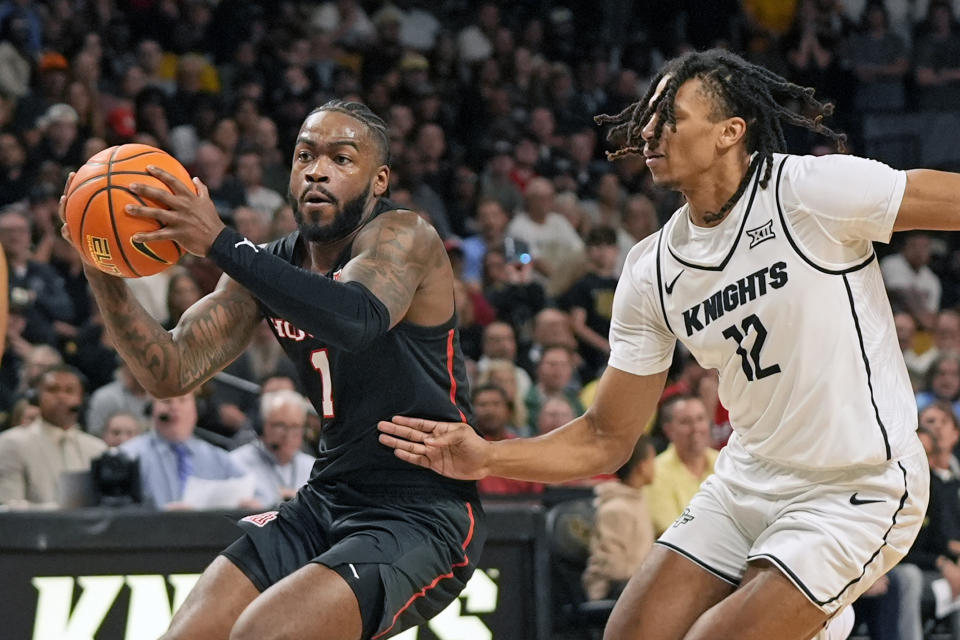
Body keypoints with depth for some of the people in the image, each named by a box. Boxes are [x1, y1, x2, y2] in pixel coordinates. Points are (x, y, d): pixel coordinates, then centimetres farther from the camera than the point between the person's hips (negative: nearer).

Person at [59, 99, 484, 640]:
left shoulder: (402, 236, -13)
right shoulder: (271, 265, 9)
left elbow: (357, 320, -36)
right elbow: (171, 374, 3)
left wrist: (220, 243, -40)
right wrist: (102, 271, -12)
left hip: (423, 517, -7)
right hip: (329, 499, 7)